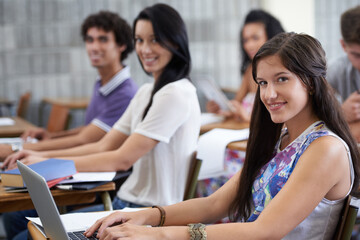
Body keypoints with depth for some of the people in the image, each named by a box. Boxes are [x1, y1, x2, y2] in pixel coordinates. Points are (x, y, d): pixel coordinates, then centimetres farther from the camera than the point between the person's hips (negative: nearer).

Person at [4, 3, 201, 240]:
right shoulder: (146, 92, 15)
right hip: (124, 203, 10)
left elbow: (123, 159, -18)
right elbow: (104, 147, 12)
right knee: (15, 218, 7)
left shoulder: (176, 95, -16)